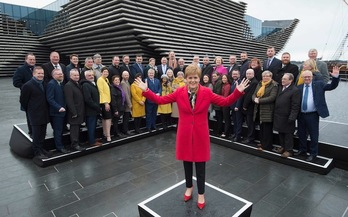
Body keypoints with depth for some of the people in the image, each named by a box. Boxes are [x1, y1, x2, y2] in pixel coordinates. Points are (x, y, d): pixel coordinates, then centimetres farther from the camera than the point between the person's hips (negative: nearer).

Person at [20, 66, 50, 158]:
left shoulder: (44, 84, 8)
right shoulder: (27, 85, -12)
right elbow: (23, 100, -6)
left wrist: (46, 110, 12)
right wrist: (29, 111, 3)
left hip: (44, 114, 6)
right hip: (35, 115, -6)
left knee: (42, 134, 15)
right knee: (36, 135, 4)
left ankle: (41, 148, 30)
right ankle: (37, 152, 15)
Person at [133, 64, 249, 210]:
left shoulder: (207, 93, -7)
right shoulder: (179, 92, -5)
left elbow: (225, 102, -4)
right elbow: (160, 100, -4)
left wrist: (238, 92, -17)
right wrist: (146, 90, -13)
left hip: (200, 134, -1)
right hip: (185, 134, 1)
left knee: (200, 165, 10)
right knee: (187, 163, 17)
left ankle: (201, 194, 31)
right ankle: (189, 187, 43)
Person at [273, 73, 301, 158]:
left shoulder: (295, 90, -14)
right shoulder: (280, 87, 9)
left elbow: (295, 106, -16)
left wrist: (292, 117, -20)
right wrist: (275, 113, 9)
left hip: (287, 117, -7)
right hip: (278, 116, 7)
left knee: (288, 134, 7)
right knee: (280, 133, 18)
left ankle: (288, 150, 19)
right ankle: (283, 146, 33)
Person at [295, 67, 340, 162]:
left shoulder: (319, 84, 1)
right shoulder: (299, 87, 6)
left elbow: (332, 86, -6)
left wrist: (336, 77, -22)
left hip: (312, 115, -3)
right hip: (301, 115, 3)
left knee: (314, 135, 5)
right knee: (301, 134, 16)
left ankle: (313, 153, 20)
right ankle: (302, 150, 34)